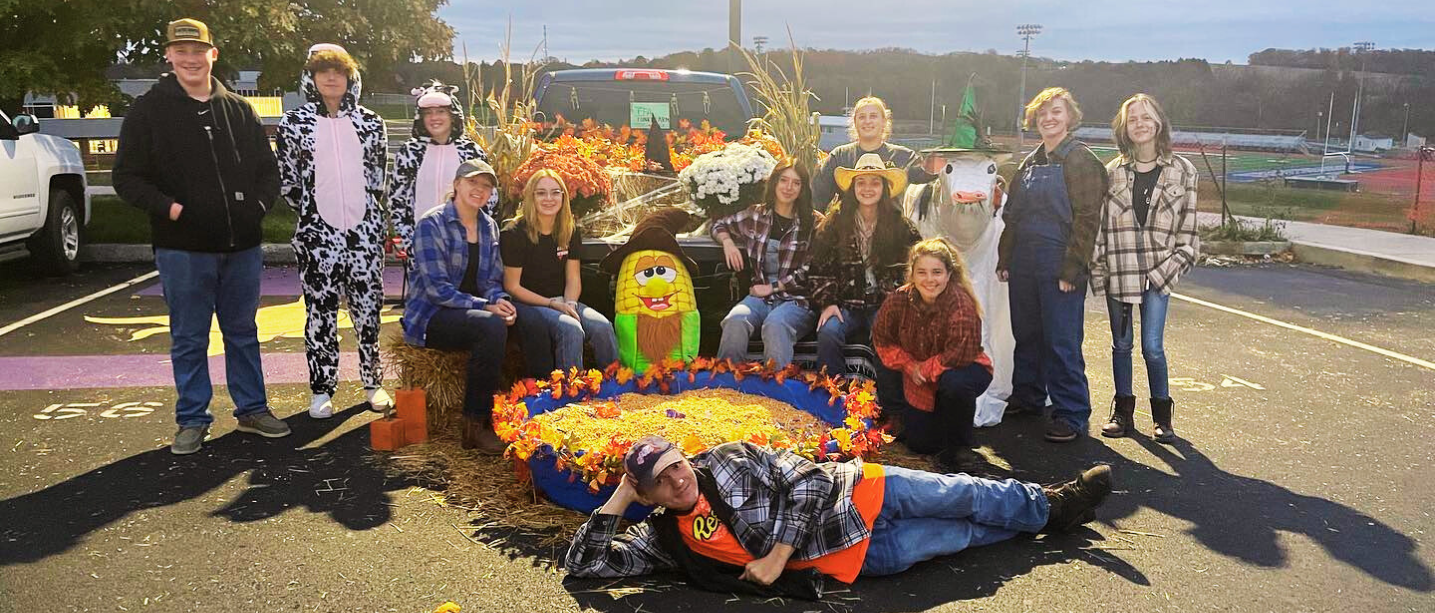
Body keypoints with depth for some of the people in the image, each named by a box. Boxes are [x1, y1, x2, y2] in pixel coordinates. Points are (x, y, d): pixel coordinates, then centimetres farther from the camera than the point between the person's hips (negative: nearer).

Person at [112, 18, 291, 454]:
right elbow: (126, 177, 0)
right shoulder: (149, 111, 0)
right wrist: (167, 207, -16)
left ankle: (252, 409, 25)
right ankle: (192, 420, 18)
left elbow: (268, 168, 18)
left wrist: (261, 203, 0)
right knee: (188, 339, 6)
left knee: (243, 332, 13)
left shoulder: (239, 110, 9)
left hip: (241, 244, 3)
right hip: (183, 248, -3)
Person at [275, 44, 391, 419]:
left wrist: (366, 211, 11)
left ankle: (373, 381, 18)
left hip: (365, 230, 1)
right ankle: (322, 389, 13)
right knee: (320, 310, 4)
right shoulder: (294, 124, 4)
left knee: (369, 306, 5)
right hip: (318, 233, -1)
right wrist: (311, 212, 7)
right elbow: (287, 180, 7)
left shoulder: (370, 123, 7)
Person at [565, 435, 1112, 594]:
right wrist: (616, 500, -14)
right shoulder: (664, 538, -4)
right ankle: (1049, 515, 23)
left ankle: (1049, 503, 27)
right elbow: (582, 563, -8)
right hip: (855, 556, -1)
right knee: (960, 535, 1)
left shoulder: (730, 458, -5)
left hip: (854, 496, 1)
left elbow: (808, 480, -10)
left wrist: (778, 554, -17)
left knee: (963, 497, -1)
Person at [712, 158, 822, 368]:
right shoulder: (756, 214, 13)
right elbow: (719, 225, 27)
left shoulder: (814, 222, 4)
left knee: (775, 325, -38)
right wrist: (727, 241, 5)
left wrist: (773, 286, -6)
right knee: (735, 321, -32)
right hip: (759, 296, 3)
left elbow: (809, 271, -2)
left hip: (796, 298, -3)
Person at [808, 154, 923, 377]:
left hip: (884, 305, 0)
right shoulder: (835, 223, 5)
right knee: (827, 333, -29)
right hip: (846, 304, 1)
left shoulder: (900, 226, 5)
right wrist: (827, 302, -5)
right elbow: (819, 267, 6)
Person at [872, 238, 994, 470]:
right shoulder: (899, 299, -14)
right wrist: (910, 366, -14)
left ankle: (958, 446, -15)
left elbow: (961, 353, -31)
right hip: (917, 380, 4)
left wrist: (925, 369, -22)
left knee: (955, 383, -40)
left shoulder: (960, 302, -27)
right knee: (919, 443, 4)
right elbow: (882, 339, -2)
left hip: (962, 369, -4)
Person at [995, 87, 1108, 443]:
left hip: (1059, 268, -7)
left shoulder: (1082, 161, -6)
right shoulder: (1030, 164, 16)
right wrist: (1004, 259, 12)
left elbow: (1087, 219, -12)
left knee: (1061, 342, -5)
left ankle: (1071, 414, 4)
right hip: (1023, 265, 7)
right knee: (1026, 334, 15)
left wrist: (1072, 268, -17)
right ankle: (1027, 396, 30)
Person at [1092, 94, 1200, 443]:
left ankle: (1162, 416, 11)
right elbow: (1099, 223, 5)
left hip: (1157, 272, -2)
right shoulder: (1113, 172, 6)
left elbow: (1187, 227, 3)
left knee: (1152, 347, -6)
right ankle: (1123, 413, 21)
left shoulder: (1181, 171, 3)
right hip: (1118, 271, 2)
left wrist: (1171, 267, -5)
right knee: (1121, 345, 9)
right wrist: (1098, 269, -1)